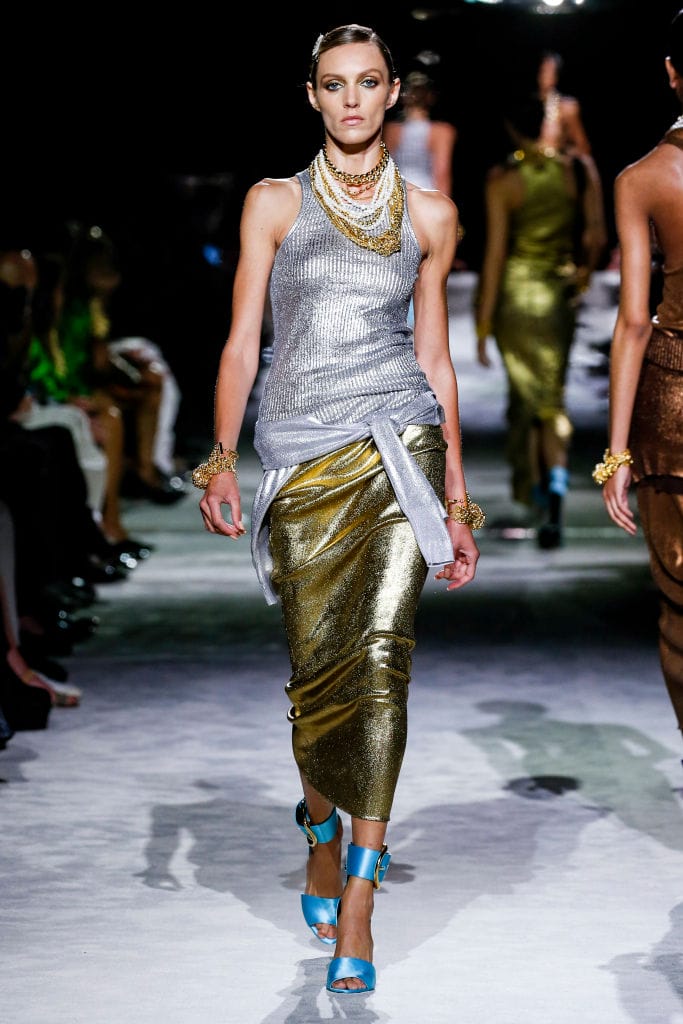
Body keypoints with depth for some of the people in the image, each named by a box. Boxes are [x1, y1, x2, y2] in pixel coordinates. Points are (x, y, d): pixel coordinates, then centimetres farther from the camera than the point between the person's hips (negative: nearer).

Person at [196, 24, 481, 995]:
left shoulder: (428, 214, 11)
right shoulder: (274, 203, 7)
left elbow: (434, 355, 14)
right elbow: (242, 342, 3)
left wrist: (457, 499, 12)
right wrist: (221, 460, -9)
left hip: (400, 441, 0)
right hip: (302, 454, 0)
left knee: (381, 652, -14)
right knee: (318, 664, 0)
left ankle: (356, 907, -12)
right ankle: (322, 832, 30)